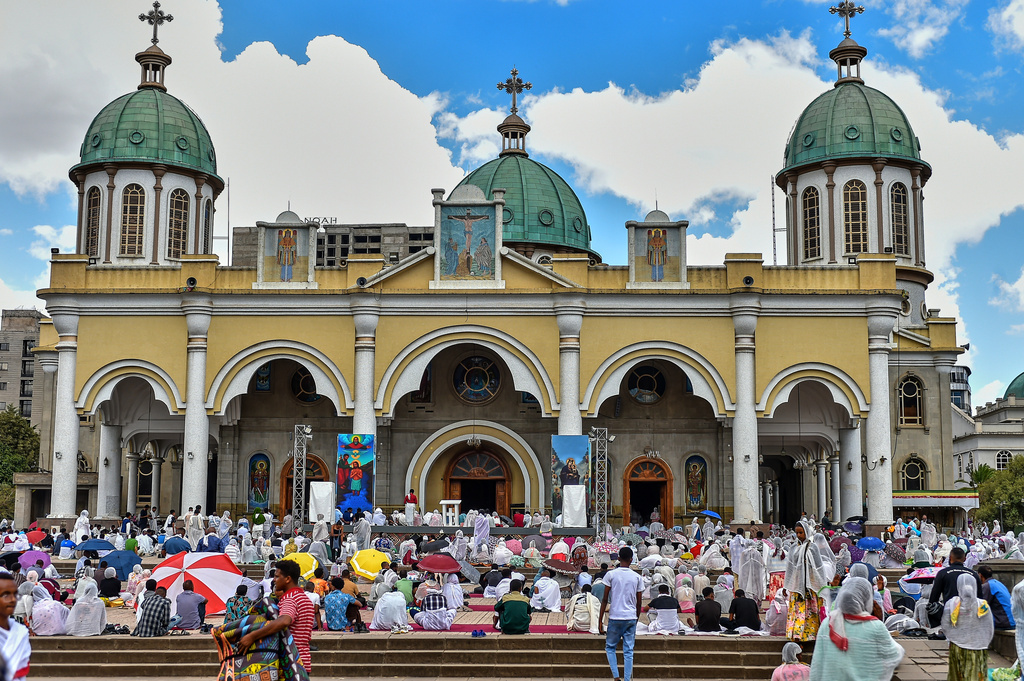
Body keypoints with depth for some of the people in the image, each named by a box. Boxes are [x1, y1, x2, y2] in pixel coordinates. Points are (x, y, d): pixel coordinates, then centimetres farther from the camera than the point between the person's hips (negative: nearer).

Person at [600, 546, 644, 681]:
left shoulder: (611, 574, -4)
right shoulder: (637, 577, 3)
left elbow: (605, 599, -4)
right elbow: (639, 602, 7)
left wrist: (600, 619, 1)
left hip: (615, 617, -2)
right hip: (631, 618, 2)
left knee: (610, 647, 12)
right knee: (628, 651, 6)